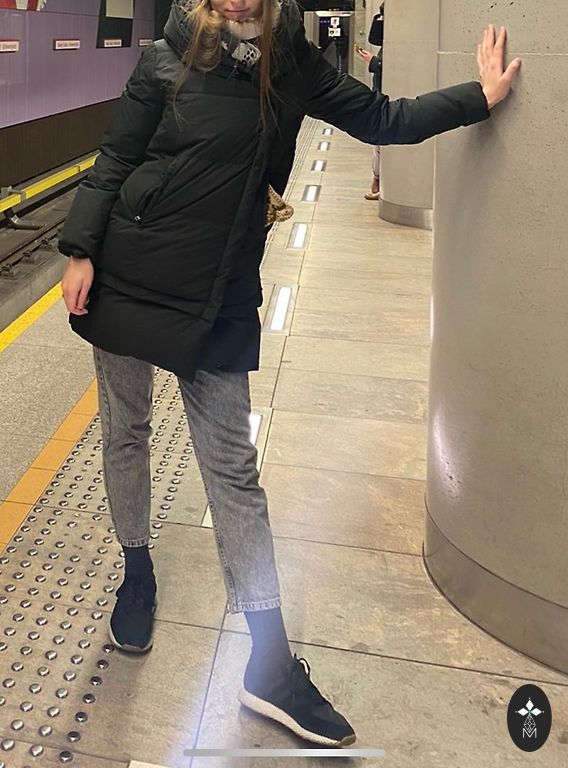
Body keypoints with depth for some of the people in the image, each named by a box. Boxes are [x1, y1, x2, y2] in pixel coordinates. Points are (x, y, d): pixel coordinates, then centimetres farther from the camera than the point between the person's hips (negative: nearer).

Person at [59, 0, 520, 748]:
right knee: (125, 434, 11)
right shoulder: (167, 61, -2)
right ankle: (137, 572, 38)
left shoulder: (292, 64, 5)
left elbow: (383, 118, 10)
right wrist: (81, 253, -6)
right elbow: (114, 162, 0)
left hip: (218, 301, 1)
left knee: (233, 466, 1)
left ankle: (269, 665, 8)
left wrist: (479, 96, 8)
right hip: (128, 281, 0)